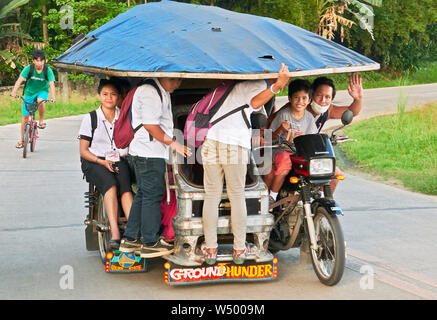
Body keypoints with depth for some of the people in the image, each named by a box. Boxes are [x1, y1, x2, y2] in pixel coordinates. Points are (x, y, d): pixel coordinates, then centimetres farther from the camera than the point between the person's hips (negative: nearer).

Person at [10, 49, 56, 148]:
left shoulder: (48, 70, -19)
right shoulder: (28, 69, -19)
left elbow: (51, 84, -27)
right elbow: (19, 80, -27)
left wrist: (53, 97, -43)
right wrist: (14, 92, -43)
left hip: (42, 91, -1)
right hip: (29, 93, 1)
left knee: (40, 100, -37)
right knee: (25, 116, 1)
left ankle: (41, 121, -13)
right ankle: (21, 139, 16)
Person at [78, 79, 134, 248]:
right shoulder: (90, 118, 6)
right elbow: (83, 150, 4)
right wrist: (102, 162, -12)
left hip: (120, 161, 2)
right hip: (95, 163, -2)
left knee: (125, 186, -31)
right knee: (110, 185, -34)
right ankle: (114, 232, -45)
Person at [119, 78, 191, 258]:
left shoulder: (162, 93, 17)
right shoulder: (150, 92, -16)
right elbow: (150, 125, -20)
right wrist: (173, 143, -14)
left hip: (150, 153, 11)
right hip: (149, 154, -11)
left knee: (143, 194, 15)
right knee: (152, 195, -5)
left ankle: (130, 239, 22)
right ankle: (150, 243, 2)